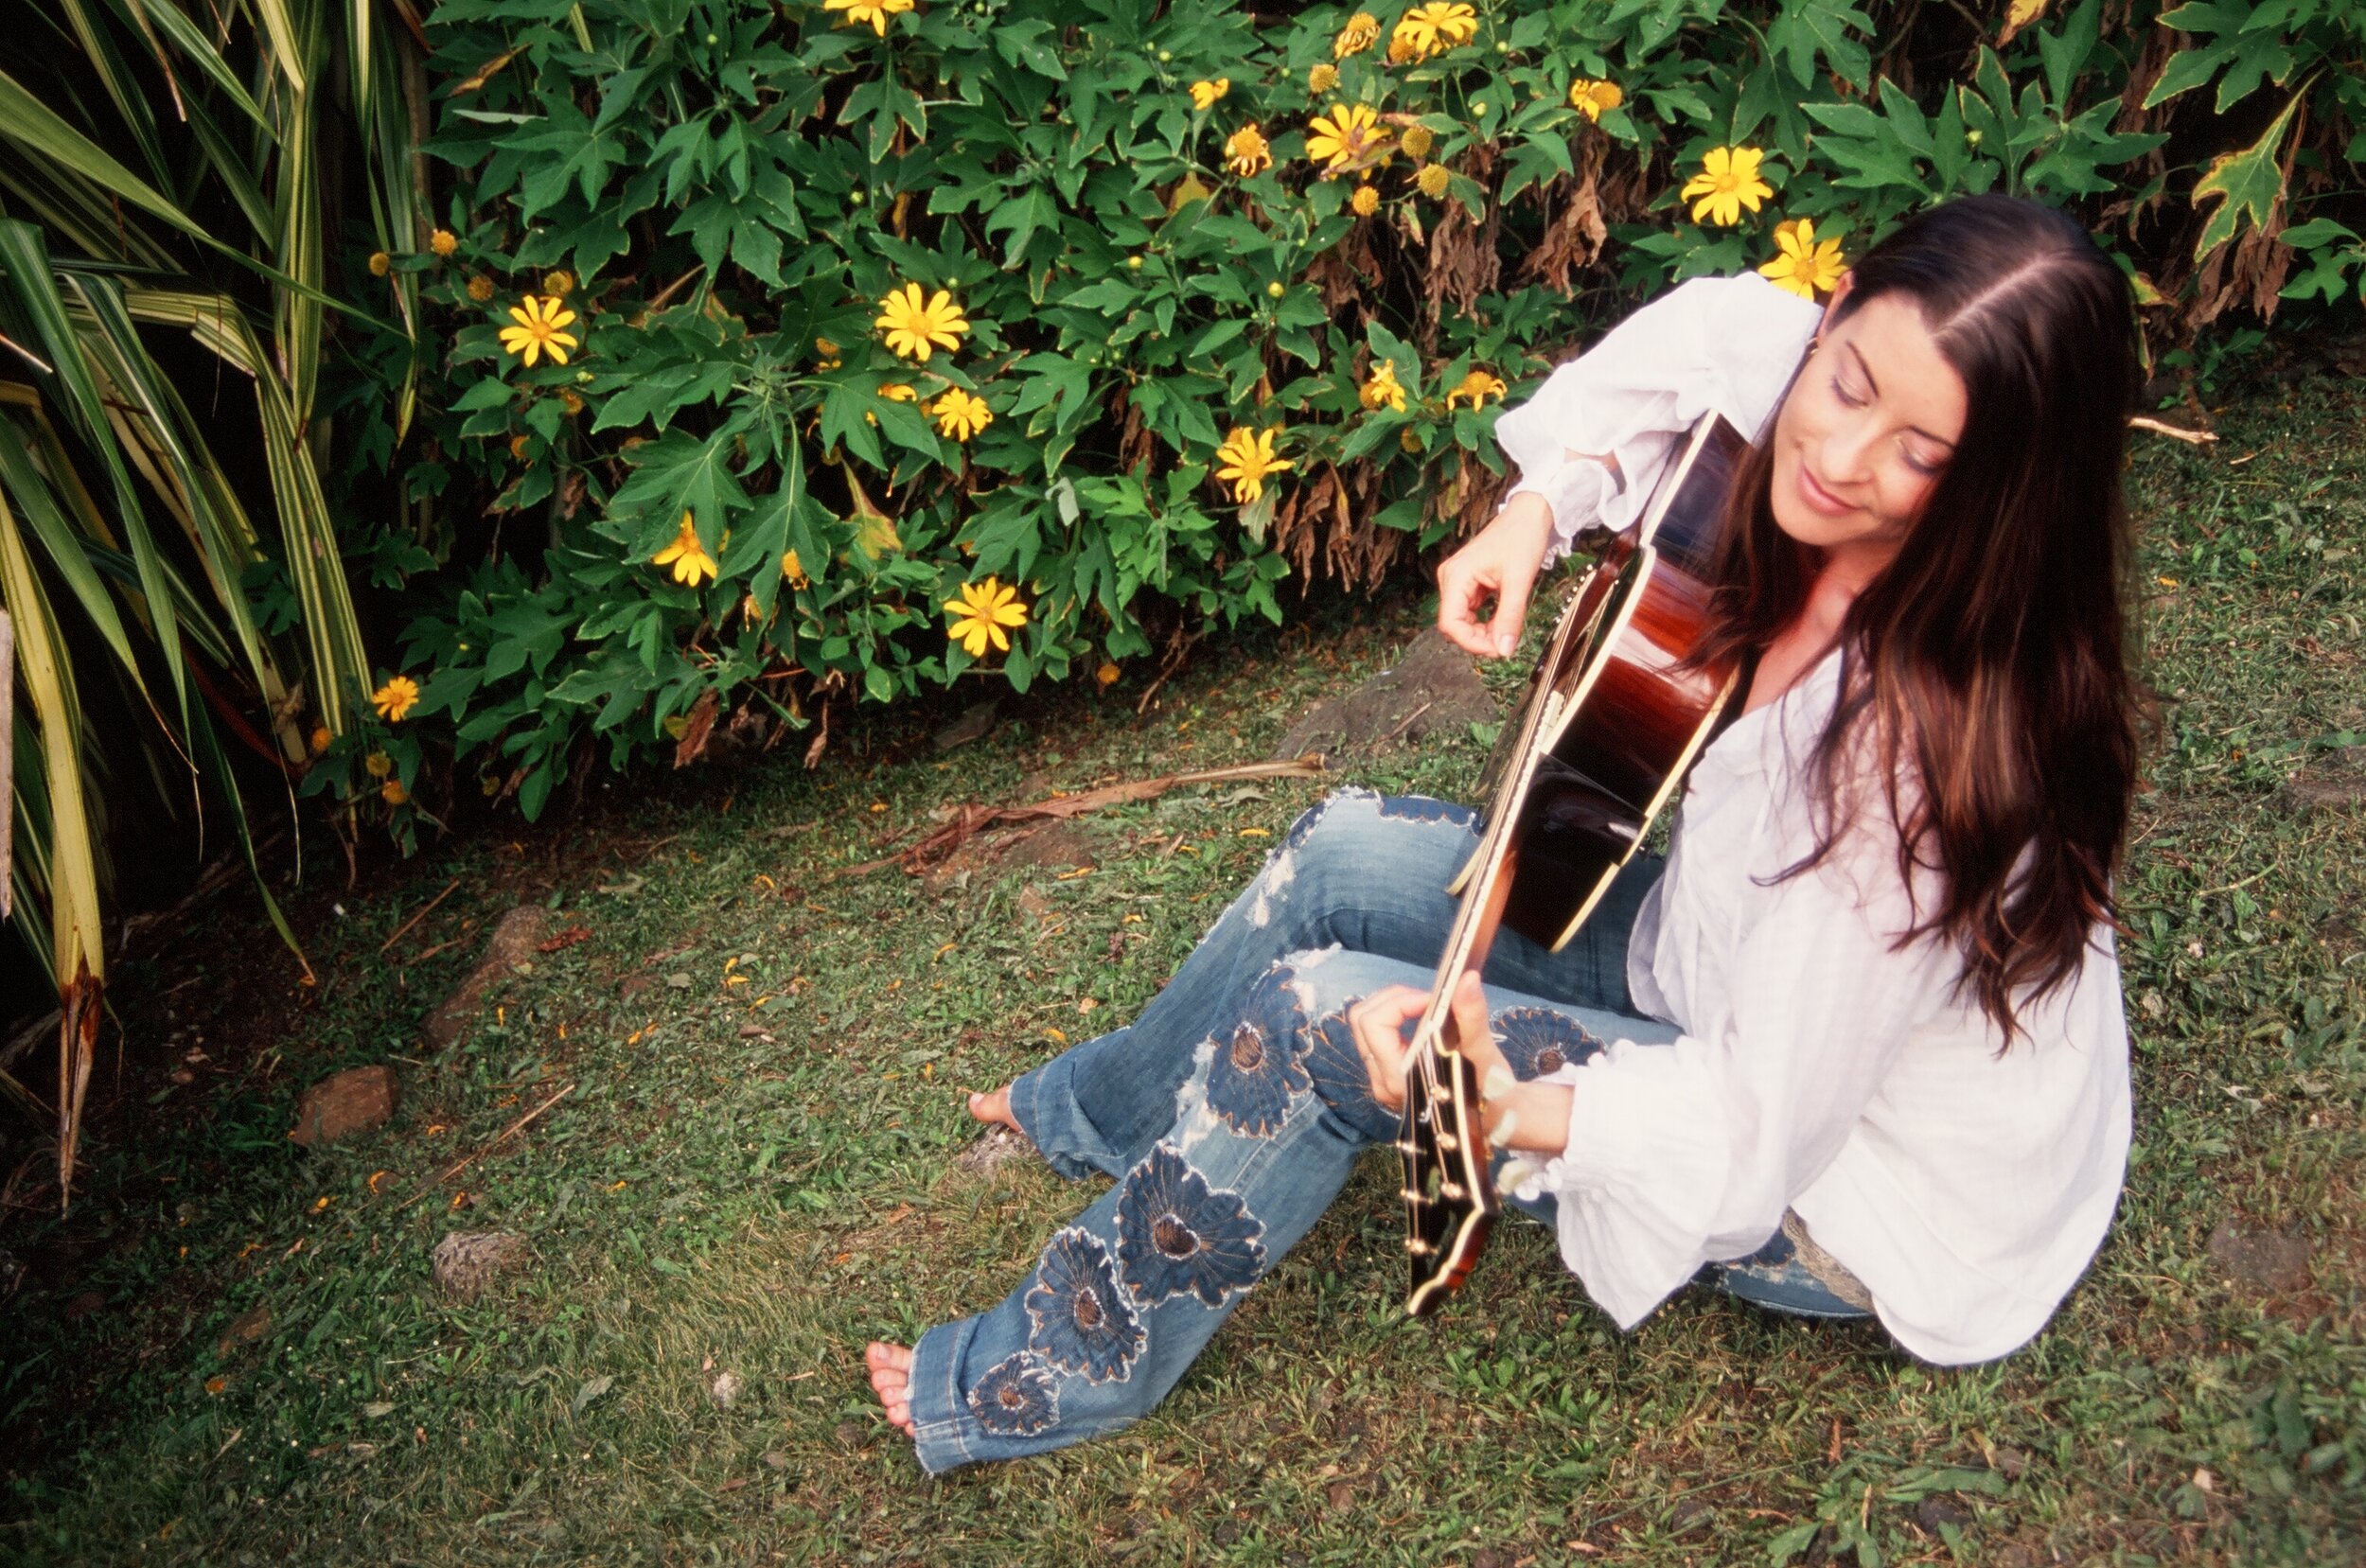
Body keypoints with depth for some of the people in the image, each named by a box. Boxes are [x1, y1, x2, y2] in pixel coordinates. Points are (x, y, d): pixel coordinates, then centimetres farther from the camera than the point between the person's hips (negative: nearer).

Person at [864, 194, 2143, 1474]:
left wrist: (1511, 1113, -44)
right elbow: (1716, 326, 5)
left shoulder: (1927, 743, -38)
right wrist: (1546, 498, -8)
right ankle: (1099, 1116, 32)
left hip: (1863, 1198, -7)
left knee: (1317, 1015, -16)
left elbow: (1759, 1129, -31)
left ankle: (1063, 1373, 10)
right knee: (1349, 856, 1)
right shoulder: (1835, 514, -17)